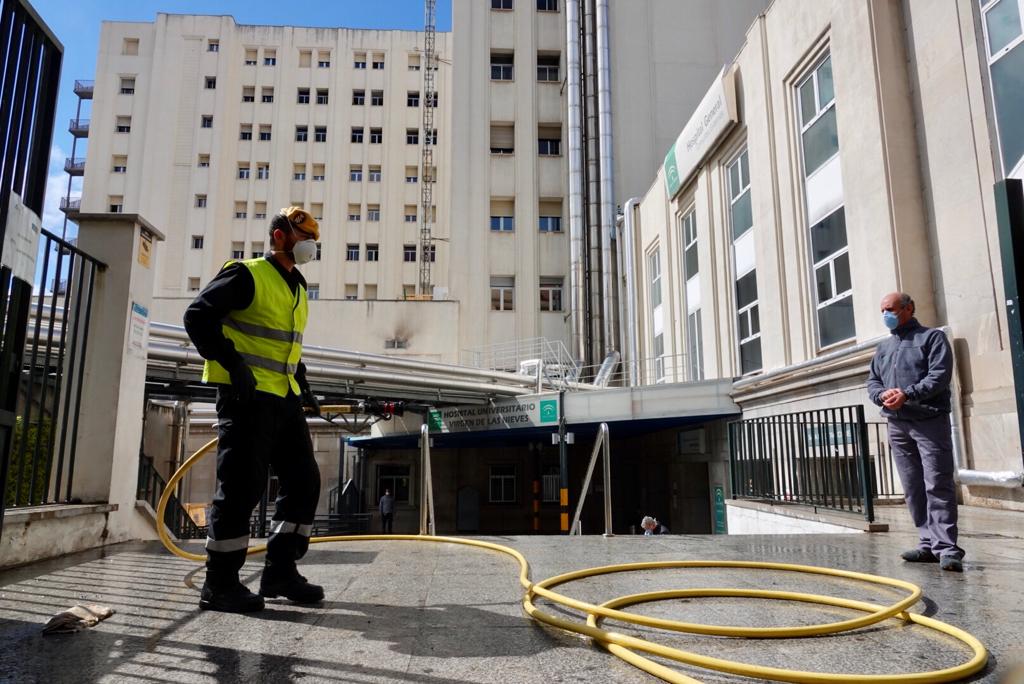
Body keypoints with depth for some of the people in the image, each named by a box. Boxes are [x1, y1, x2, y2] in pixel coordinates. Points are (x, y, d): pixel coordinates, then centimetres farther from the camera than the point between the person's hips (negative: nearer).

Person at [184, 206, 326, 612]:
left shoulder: (297, 289, 20)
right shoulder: (247, 275, -6)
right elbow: (197, 316, -14)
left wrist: (303, 388, 19)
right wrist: (233, 363, -21)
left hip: (284, 399, 9)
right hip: (247, 395, -9)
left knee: (304, 481, 8)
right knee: (241, 486, -6)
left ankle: (280, 572, 18)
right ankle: (220, 584, 6)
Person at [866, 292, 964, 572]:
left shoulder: (932, 337, 3)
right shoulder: (883, 347, 20)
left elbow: (940, 375, -10)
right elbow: (872, 381, 15)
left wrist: (907, 394, -20)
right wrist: (882, 395, -7)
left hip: (930, 421, -6)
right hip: (897, 425, 6)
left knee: (938, 485, -10)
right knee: (913, 488, 7)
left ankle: (947, 548, -9)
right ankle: (929, 544, 13)